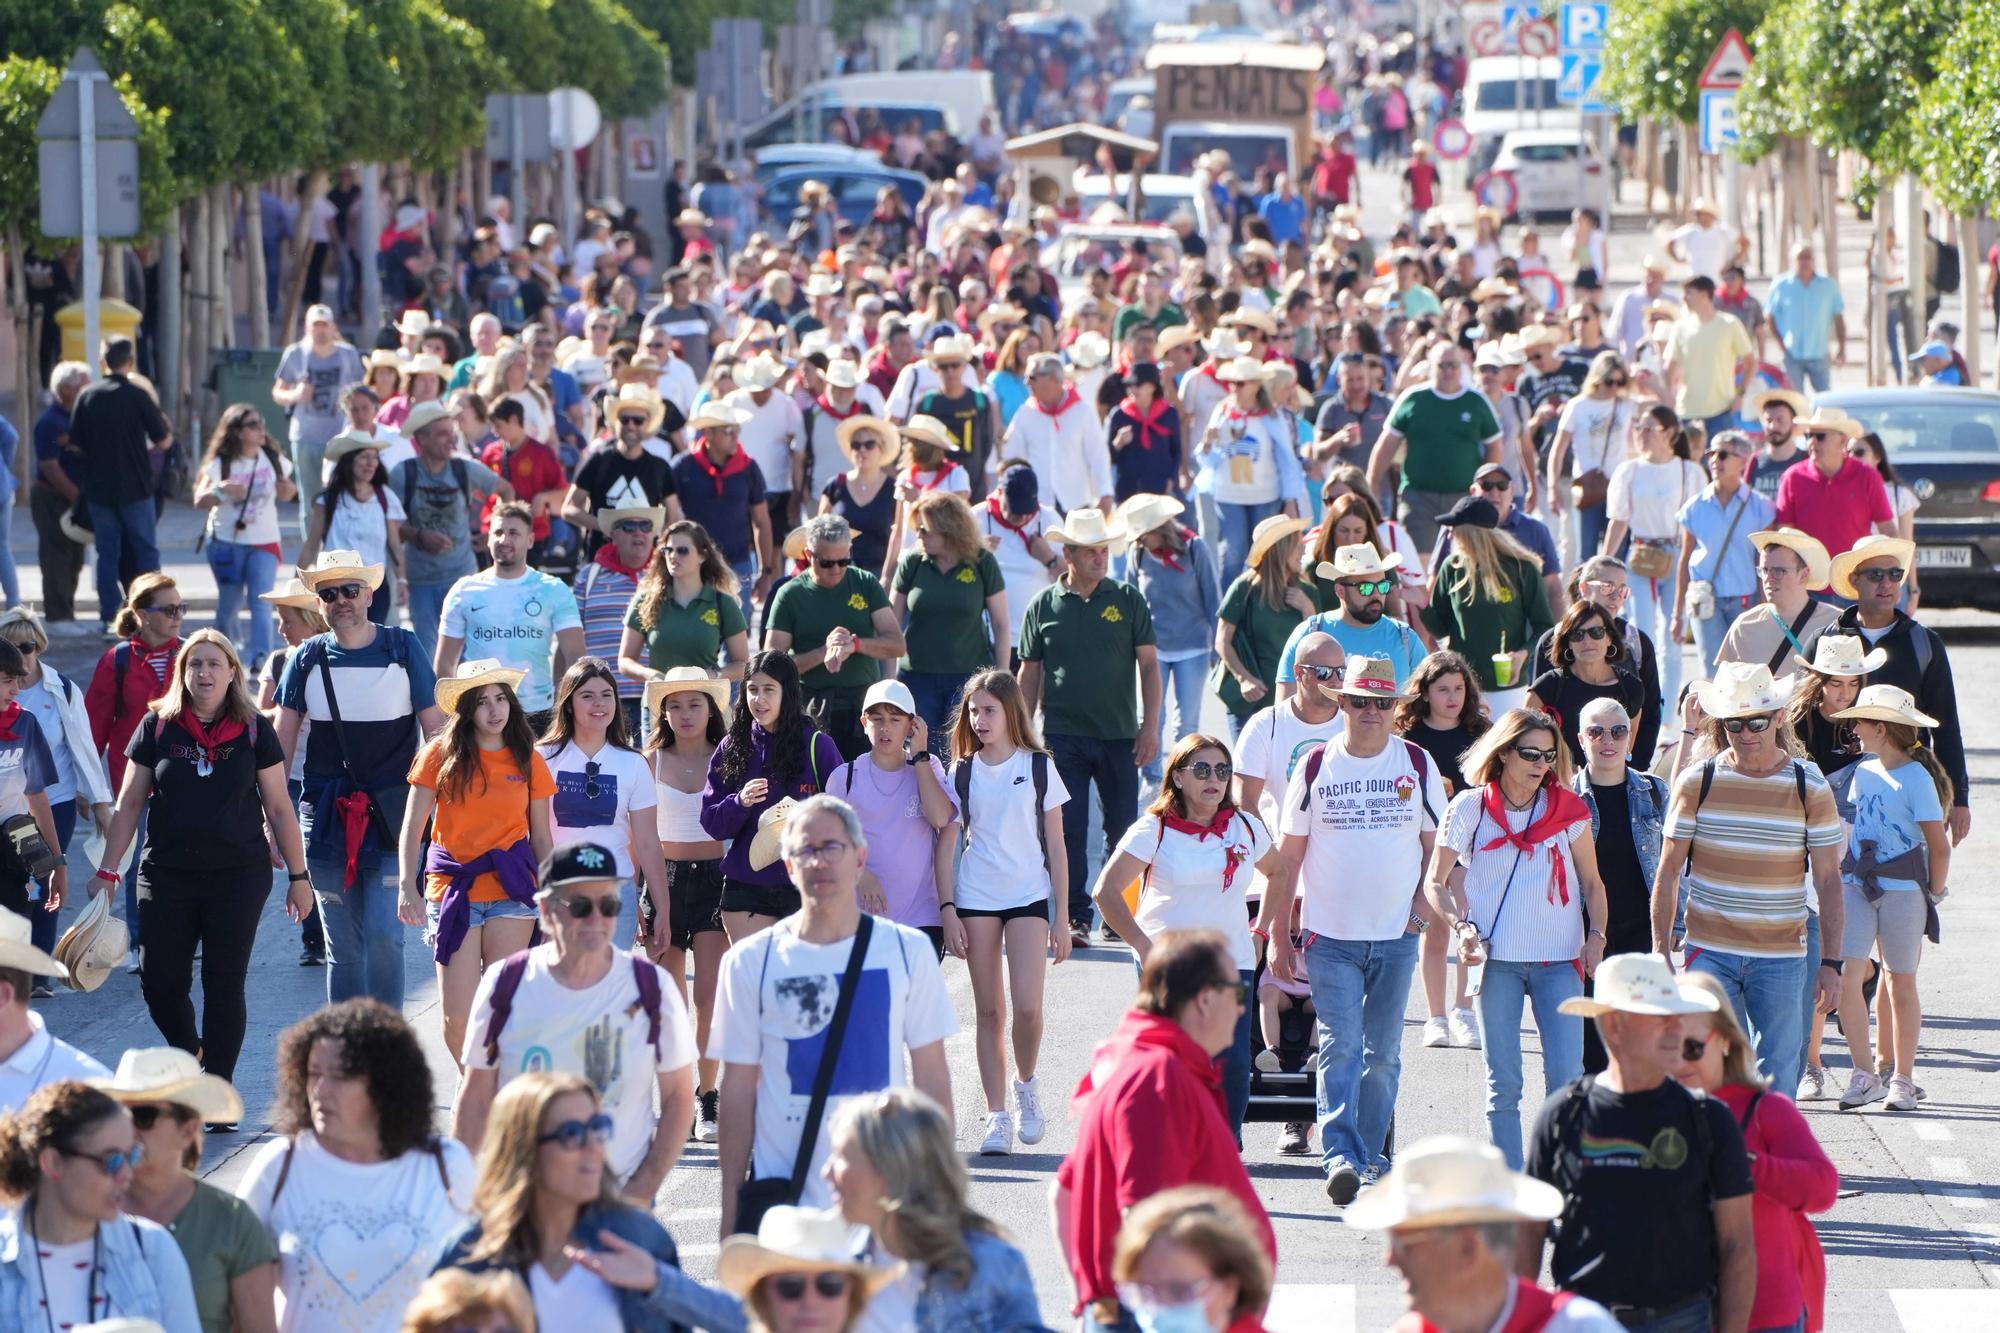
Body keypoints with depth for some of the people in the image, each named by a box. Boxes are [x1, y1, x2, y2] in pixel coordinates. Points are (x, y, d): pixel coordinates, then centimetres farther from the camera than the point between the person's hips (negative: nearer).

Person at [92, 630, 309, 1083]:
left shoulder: (254, 732, 1)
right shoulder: (157, 728, 3)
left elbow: (279, 808, 5)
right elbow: (129, 804, 7)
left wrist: (298, 876, 5)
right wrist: (106, 872, 3)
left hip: (238, 876, -1)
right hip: (167, 876, 1)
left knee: (224, 985, -1)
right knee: (160, 983, -2)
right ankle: (190, 1056, 27)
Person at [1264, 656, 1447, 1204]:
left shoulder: (1417, 766, 4)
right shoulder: (1316, 768, 1)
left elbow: (1435, 846, 12)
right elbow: (1288, 856, 4)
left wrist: (1420, 910, -1)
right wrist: (1278, 936, 1)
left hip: (1396, 936, 2)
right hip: (1331, 935, -2)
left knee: (1382, 1053, 7)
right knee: (1340, 1045, -12)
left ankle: (1369, 1153, 17)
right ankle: (1340, 1156, -20)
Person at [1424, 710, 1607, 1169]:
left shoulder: (1568, 809, 5)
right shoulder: (1470, 808, 1)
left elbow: (1591, 882, 13)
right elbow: (1435, 881, 5)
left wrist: (1595, 934, -2)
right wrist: (1460, 927, -11)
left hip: (1560, 958, 1)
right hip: (1497, 959, -1)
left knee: (1566, 1076, -8)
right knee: (1503, 1084, 1)